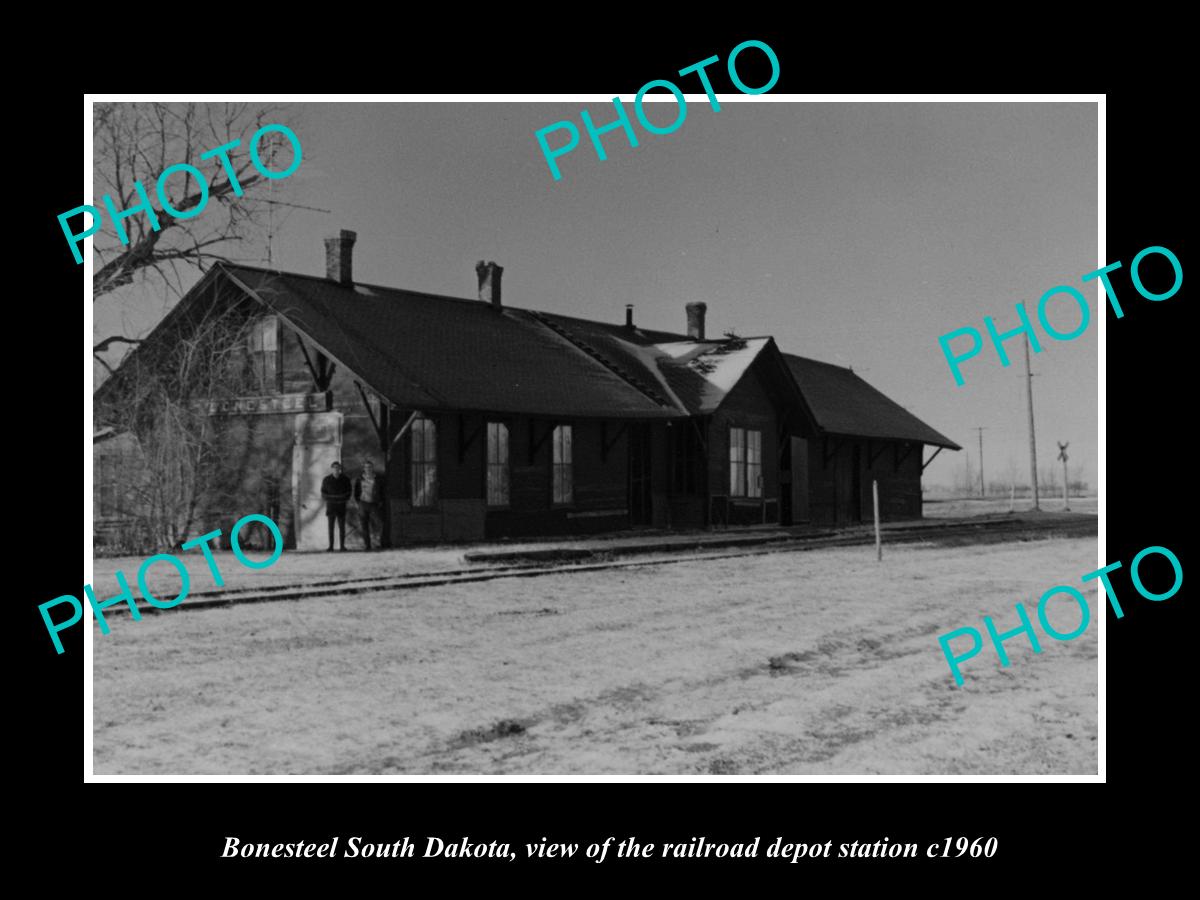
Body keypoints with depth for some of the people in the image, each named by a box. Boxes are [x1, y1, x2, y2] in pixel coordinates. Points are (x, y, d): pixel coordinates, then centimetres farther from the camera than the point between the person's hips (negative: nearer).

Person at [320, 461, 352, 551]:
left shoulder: (345, 480, 0)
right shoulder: (326, 480, 1)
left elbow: (347, 495, -1)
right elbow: (323, 495, 1)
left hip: (341, 506, 0)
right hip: (330, 506, 0)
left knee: (342, 526, -1)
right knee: (330, 526, -1)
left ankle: (342, 546, 2)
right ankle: (331, 546, 1)